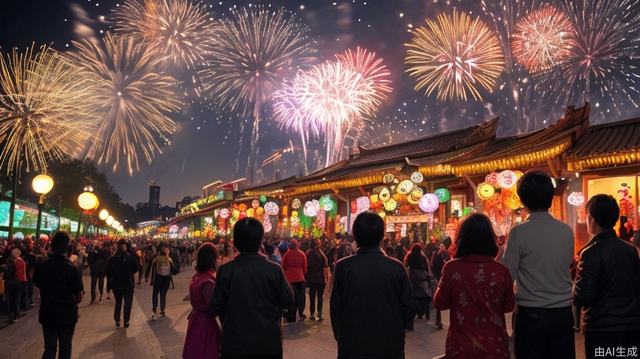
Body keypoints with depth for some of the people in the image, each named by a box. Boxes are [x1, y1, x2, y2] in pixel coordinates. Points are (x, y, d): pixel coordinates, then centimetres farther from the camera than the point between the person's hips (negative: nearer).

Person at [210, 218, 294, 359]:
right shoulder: (274, 270, -12)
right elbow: (288, 302, -5)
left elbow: (215, 309, -7)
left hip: (235, 343, 0)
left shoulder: (226, 271, -12)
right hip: (269, 343, 0)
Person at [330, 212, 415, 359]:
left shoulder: (343, 266, -11)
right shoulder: (397, 267, -9)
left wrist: (339, 335, 10)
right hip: (390, 345, 1)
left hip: (352, 346, 0)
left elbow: (336, 307, -6)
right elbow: (408, 307, -5)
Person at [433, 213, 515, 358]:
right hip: (495, 346, 1)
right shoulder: (501, 270, -13)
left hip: (462, 347, -1)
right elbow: (509, 306, 3)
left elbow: (440, 303, -3)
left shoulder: (451, 268, -17)